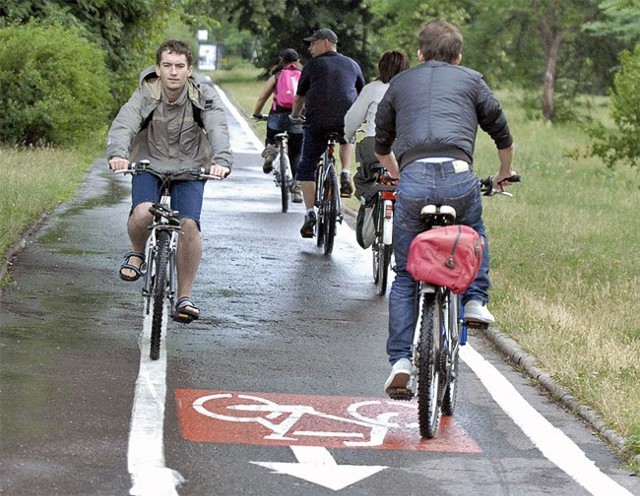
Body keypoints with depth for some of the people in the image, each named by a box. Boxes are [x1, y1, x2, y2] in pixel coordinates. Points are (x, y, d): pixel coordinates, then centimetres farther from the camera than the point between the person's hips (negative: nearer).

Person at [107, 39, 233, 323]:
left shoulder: (204, 98, -13)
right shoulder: (145, 95, -14)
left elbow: (218, 130, -29)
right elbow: (123, 125, -30)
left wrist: (221, 161, -50)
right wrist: (117, 154, -52)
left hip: (190, 170, 1)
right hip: (149, 166, -1)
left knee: (188, 225, -19)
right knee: (143, 212, -29)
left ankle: (185, 297, -6)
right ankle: (137, 253, 6)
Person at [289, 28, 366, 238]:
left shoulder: (313, 65, 8)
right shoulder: (352, 64, 17)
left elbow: (300, 96, 16)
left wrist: (294, 116, 35)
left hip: (318, 121, -3)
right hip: (347, 119, 3)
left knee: (307, 167, 10)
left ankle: (310, 214, 0)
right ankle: (346, 175, 14)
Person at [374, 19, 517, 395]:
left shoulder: (400, 83, 25)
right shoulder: (471, 80, 20)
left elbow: (382, 144, 33)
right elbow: (502, 134, 24)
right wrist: (505, 174, 43)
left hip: (412, 179, 1)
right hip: (458, 176, -1)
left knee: (405, 275, 12)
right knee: (474, 233, 34)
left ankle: (401, 359, 3)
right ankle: (475, 299, 18)